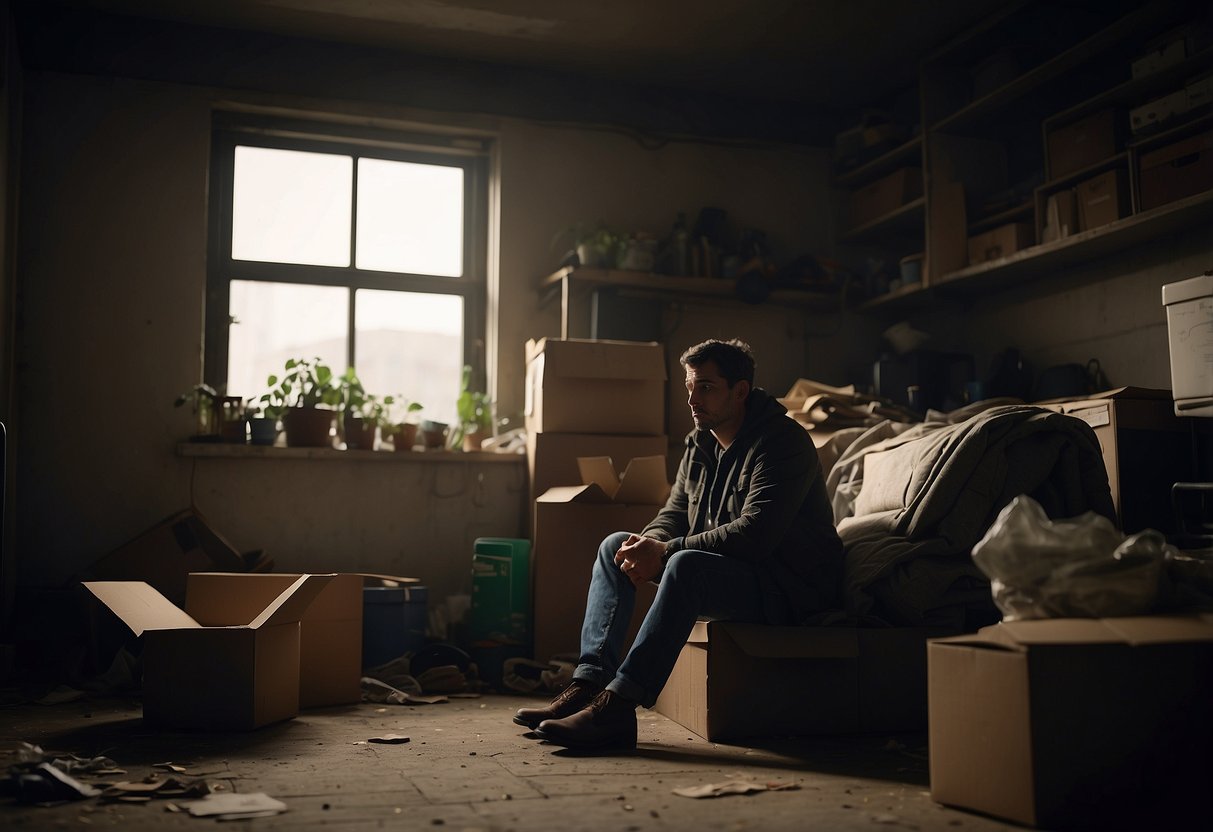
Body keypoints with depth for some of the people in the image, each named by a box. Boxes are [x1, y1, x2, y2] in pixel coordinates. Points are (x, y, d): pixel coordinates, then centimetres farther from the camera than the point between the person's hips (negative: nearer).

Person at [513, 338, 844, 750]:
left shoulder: (782, 442, -17)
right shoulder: (699, 444, 10)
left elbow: (754, 534, -28)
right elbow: (673, 515, 12)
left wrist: (664, 552, -27)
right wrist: (647, 546, -13)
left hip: (789, 588, -9)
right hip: (727, 575, 9)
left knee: (687, 564, -36)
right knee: (615, 546, -2)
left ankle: (618, 703, -38)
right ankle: (589, 683, -13)